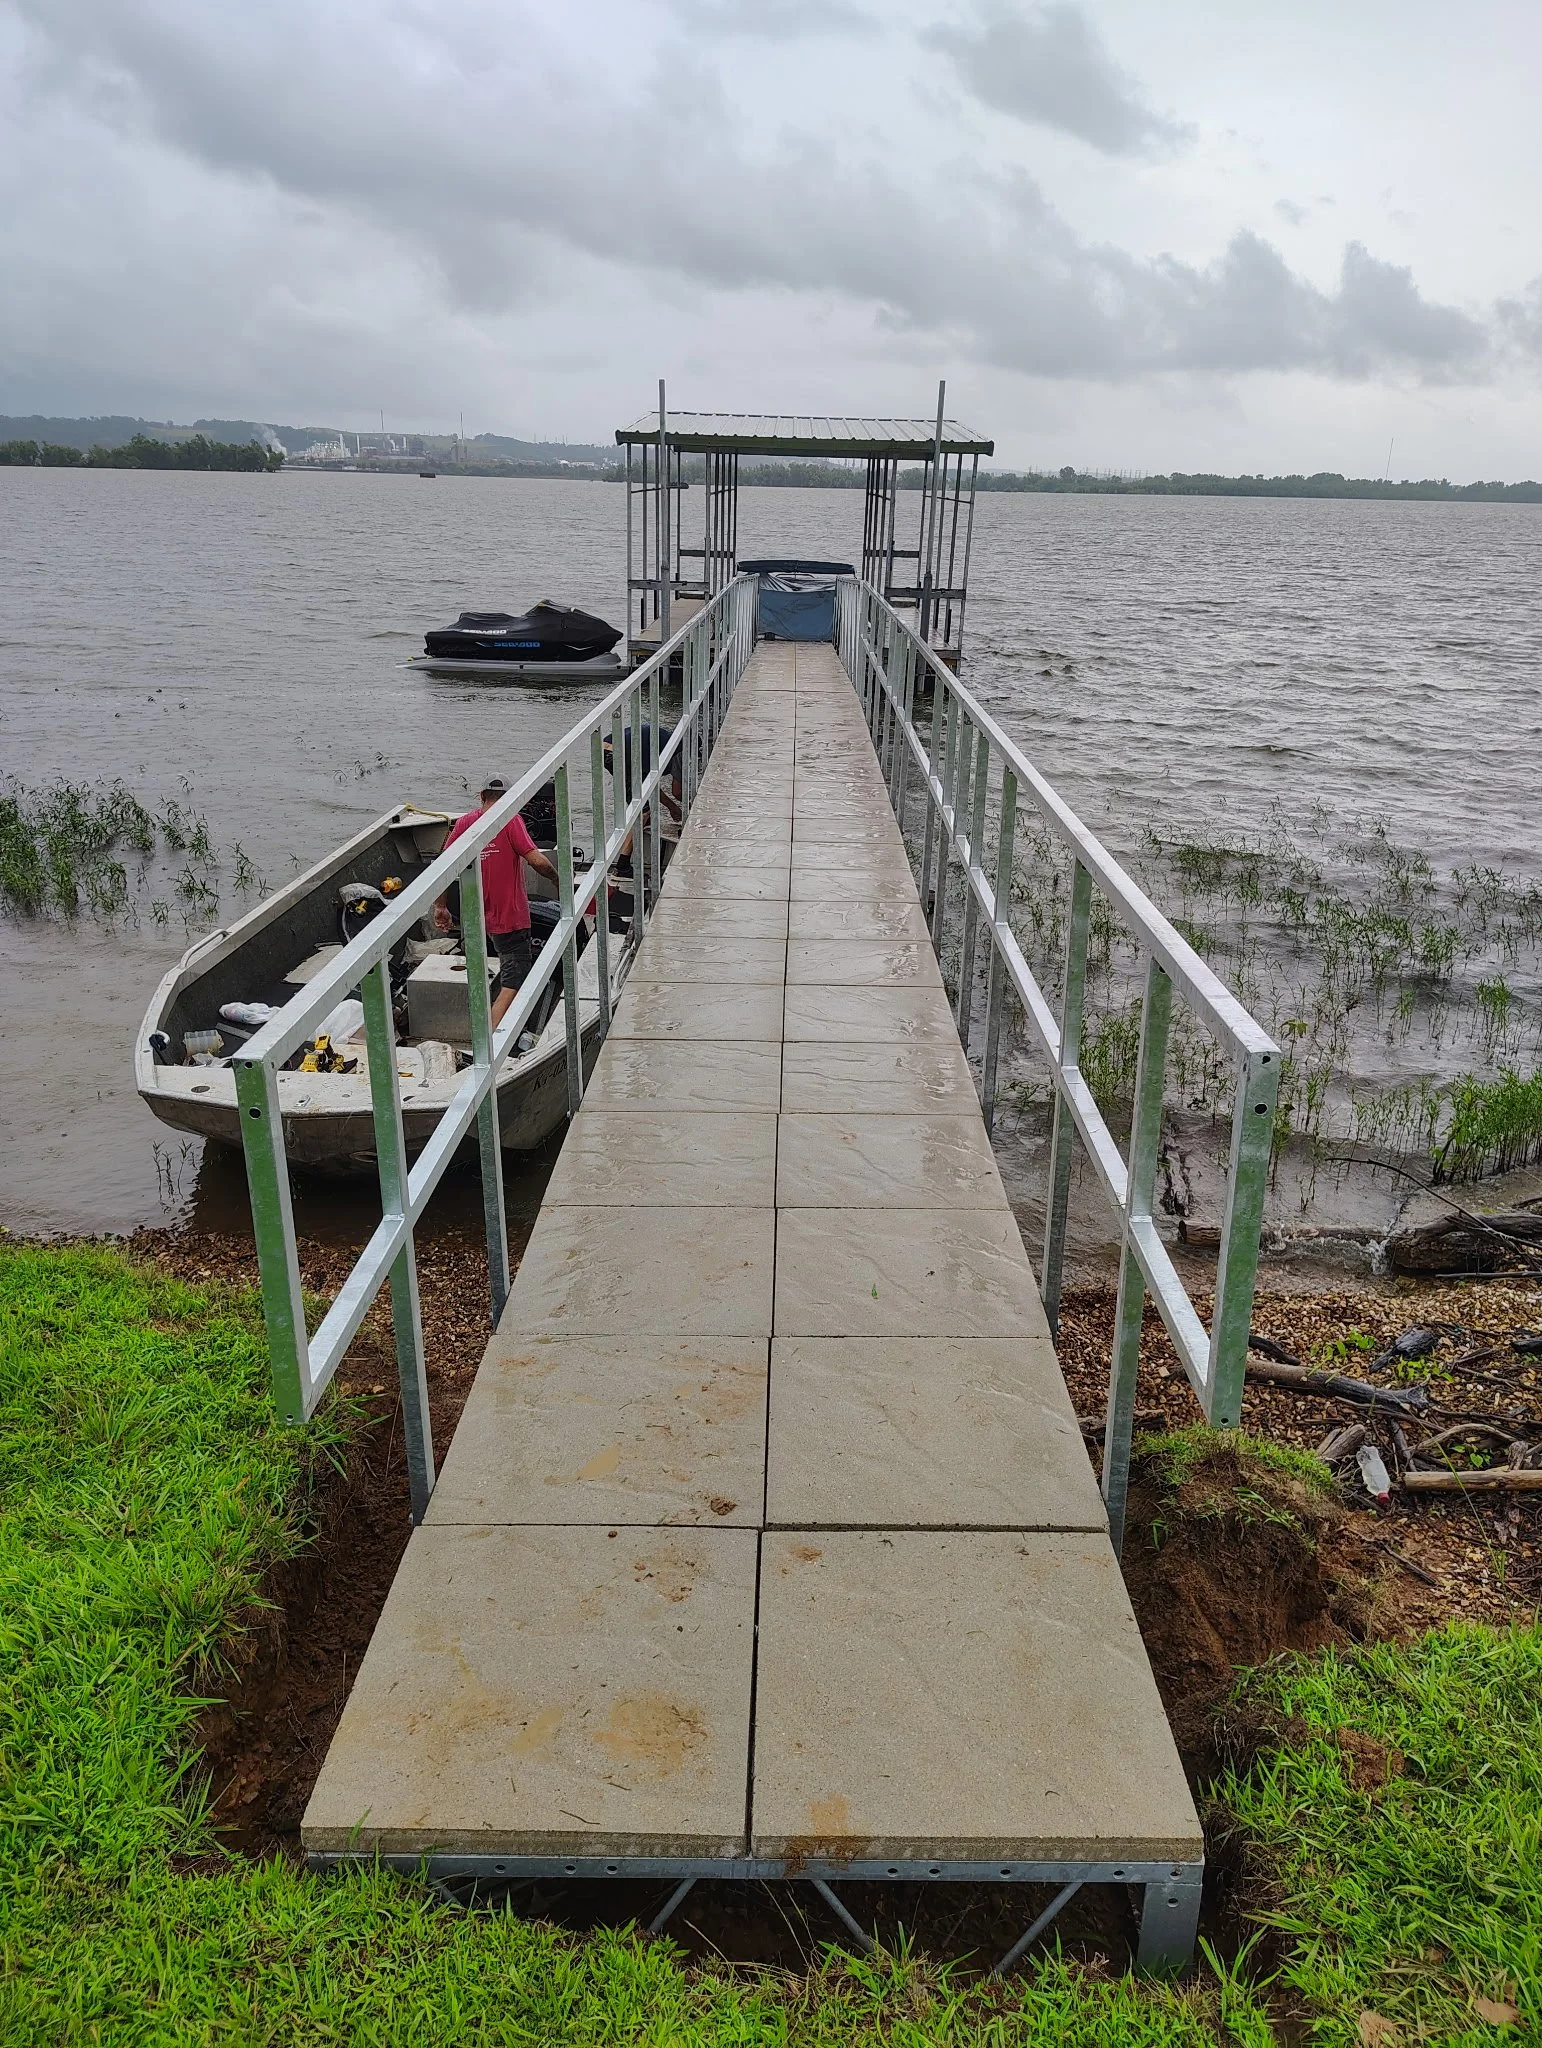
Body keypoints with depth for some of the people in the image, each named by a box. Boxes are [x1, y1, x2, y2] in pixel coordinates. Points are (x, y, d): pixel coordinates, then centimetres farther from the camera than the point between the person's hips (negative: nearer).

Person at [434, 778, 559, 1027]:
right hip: (512, 915, -7)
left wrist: (441, 906, 9)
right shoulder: (511, 820, -13)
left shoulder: (464, 823, 4)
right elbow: (538, 861, -21)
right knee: (513, 982, -6)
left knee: (510, 974, 27)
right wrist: (557, 879, -1)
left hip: (483, 916, 7)